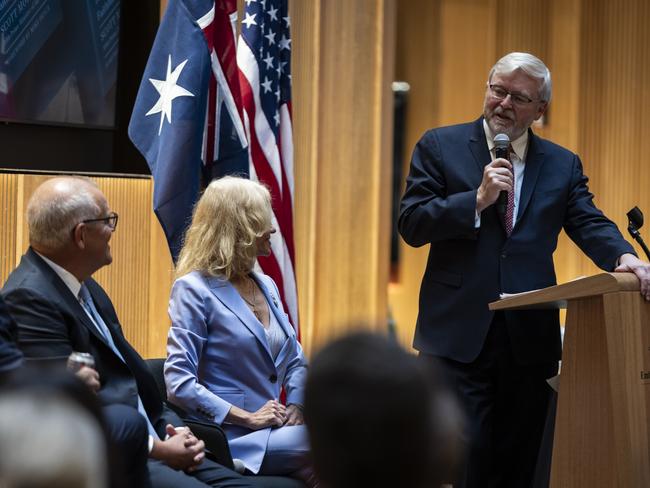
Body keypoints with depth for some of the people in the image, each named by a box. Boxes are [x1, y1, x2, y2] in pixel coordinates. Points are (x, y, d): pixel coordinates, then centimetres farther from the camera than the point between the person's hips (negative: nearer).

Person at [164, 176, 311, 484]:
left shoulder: (266, 285, 18)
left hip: (275, 429, 7)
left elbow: (295, 360, 23)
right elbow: (179, 384, -13)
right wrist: (248, 418, -15)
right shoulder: (194, 289, -5)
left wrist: (296, 405, 1)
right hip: (233, 440, -7)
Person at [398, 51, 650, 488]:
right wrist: (478, 199, -15)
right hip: (459, 333, -3)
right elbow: (412, 224, -3)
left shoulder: (563, 165, 13)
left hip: (529, 336, 3)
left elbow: (590, 223, 3)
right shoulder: (440, 147, 4)